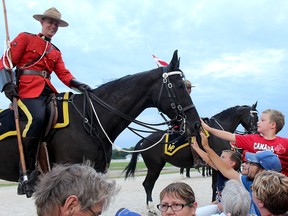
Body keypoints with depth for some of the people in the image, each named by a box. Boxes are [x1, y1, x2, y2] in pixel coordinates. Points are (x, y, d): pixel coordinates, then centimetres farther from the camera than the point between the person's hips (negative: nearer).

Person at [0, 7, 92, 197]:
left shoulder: (56, 52, 26)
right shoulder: (25, 38, 11)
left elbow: (64, 74, 13)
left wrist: (78, 85, -7)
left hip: (47, 91, 6)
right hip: (27, 89, -6)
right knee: (37, 118, -34)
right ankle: (27, 172, -27)